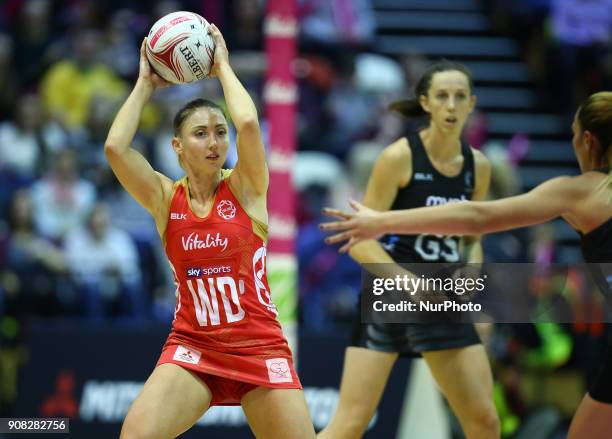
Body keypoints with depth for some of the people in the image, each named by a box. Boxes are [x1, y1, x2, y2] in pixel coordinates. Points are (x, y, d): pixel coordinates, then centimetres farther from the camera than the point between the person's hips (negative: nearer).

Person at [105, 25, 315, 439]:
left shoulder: (246, 188, -2)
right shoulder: (165, 198, 1)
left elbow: (248, 123, -22)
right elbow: (115, 147, -15)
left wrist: (223, 67, -7)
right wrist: (145, 85, -5)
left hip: (260, 348, 0)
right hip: (192, 348, 0)